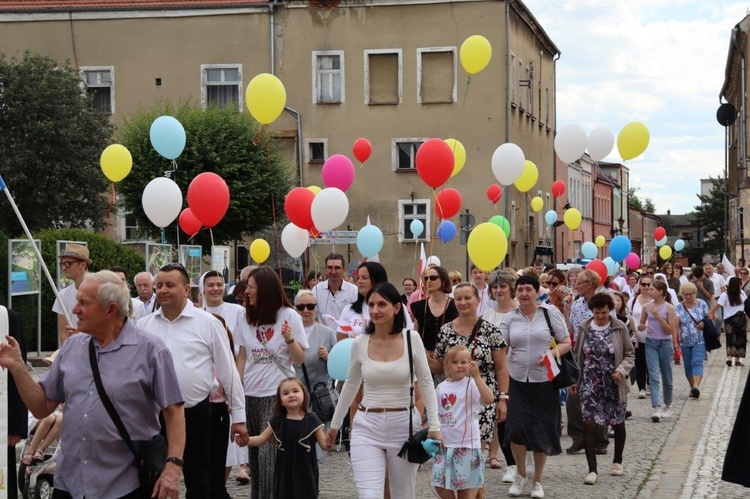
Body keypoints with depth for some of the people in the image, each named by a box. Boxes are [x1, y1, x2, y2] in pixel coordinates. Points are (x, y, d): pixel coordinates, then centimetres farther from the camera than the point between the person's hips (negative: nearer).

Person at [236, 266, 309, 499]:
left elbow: (300, 359, -3)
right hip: (250, 395, 4)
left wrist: (289, 338, -21)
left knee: (269, 453, -8)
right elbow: (242, 357, 12)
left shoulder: (289, 316, -5)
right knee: (255, 453, 7)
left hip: (278, 395, -4)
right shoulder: (248, 317, 7)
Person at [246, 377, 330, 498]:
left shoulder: (311, 420, -5)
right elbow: (262, 439, 7)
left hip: (305, 472, -2)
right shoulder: (277, 421, 3)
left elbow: (323, 444, -4)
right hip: (284, 472, 2)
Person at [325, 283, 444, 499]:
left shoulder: (411, 338, -5)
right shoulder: (360, 343, -1)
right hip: (367, 426, 0)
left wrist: (434, 426, -6)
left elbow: (426, 383, 0)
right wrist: (335, 424, 18)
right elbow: (351, 386, 12)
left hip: (404, 424, 0)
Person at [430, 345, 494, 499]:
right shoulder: (441, 387, 7)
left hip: (467, 444, -5)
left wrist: (476, 376, -32)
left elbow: (489, 399, -28)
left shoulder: (471, 384, -9)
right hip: (444, 444, 5)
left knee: (465, 484, 3)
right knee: (439, 483, 5)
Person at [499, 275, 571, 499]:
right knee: (516, 428, -10)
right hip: (516, 380, 1)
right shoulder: (509, 317, 4)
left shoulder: (550, 312, -1)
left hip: (544, 381, -1)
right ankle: (520, 475, 16)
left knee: (542, 431, 5)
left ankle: (538, 480, 23)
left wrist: (550, 354, -18)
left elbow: (566, 343, 1)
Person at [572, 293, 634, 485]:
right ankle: (592, 469, -5)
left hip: (614, 384, 0)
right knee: (589, 424, -10)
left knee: (618, 423, 13)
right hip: (590, 384, 0)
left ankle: (617, 461, 36)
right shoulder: (584, 328, 2)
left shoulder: (619, 328, -4)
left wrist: (622, 370, -17)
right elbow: (577, 355, 10)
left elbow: (630, 355, 1)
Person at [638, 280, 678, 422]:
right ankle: (657, 409, -18)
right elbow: (641, 325, 15)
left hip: (665, 343, -1)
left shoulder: (669, 308, -5)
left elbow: (670, 330, -10)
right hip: (651, 343, 1)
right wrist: (641, 327, -9)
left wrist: (658, 316, -19)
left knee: (666, 377, 12)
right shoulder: (647, 307, 3)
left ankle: (668, 406, 32)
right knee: (654, 377, -11)